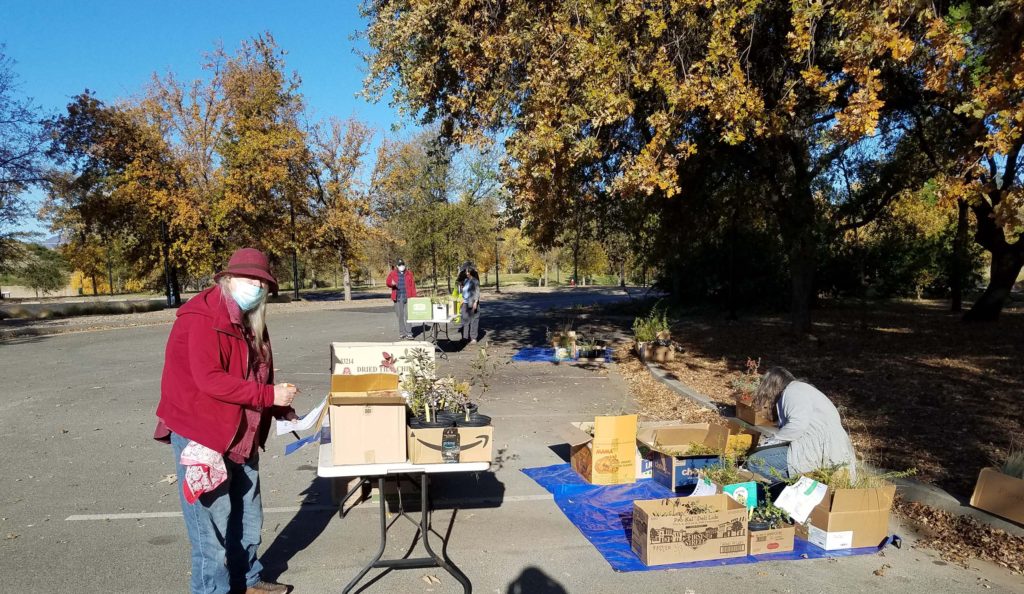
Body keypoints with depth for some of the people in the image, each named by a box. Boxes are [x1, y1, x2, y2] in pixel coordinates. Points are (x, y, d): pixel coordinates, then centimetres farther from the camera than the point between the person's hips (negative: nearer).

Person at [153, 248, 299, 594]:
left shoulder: (250, 322, 10)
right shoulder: (202, 318, -19)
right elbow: (210, 380, -28)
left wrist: (283, 411, 5)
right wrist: (269, 395, -26)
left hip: (240, 432, 9)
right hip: (200, 432, -9)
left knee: (247, 514, 18)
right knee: (213, 520, -1)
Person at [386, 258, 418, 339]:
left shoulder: (409, 273, 10)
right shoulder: (392, 274, 9)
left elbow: (413, 286, 7)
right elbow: (387, 282, 2)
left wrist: (414, 297, 0)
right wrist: (392, 283, -22)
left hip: (407, 297, -1)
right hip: (398, 298, 1)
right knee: (400, 315, 4)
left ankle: (409, 333, -3)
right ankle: (402, 333, 12)